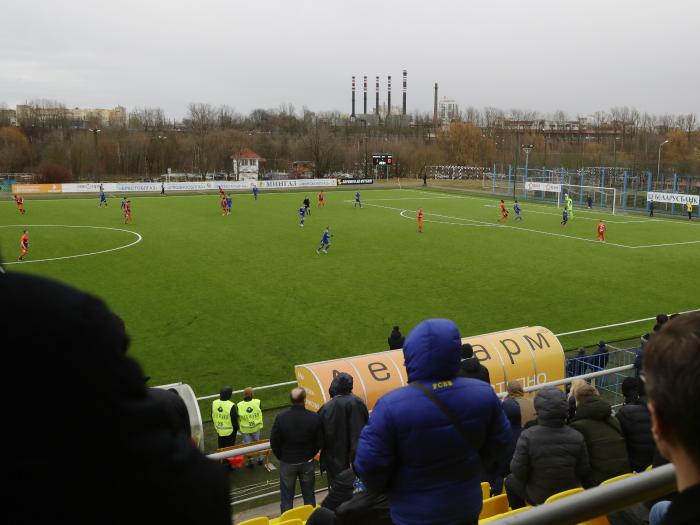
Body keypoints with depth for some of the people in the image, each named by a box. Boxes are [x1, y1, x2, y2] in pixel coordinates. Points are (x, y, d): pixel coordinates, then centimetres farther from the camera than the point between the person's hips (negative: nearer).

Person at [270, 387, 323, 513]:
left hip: (287, 462, -1)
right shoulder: (314, 417, -16)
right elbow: (319, 441, -7)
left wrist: (281, 457, 7)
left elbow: (274, 442, -10)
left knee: (287, 497, 13)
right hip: (307, 462, 1)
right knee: (309, 495, 18)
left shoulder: (281, 418, -18)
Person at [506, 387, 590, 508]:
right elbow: (583, 471, -7)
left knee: (510, 481, 23)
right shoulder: (576, 437, -14)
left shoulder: (528, 436, -23)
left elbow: (518, 471, -18)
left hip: (539, 498, -3)